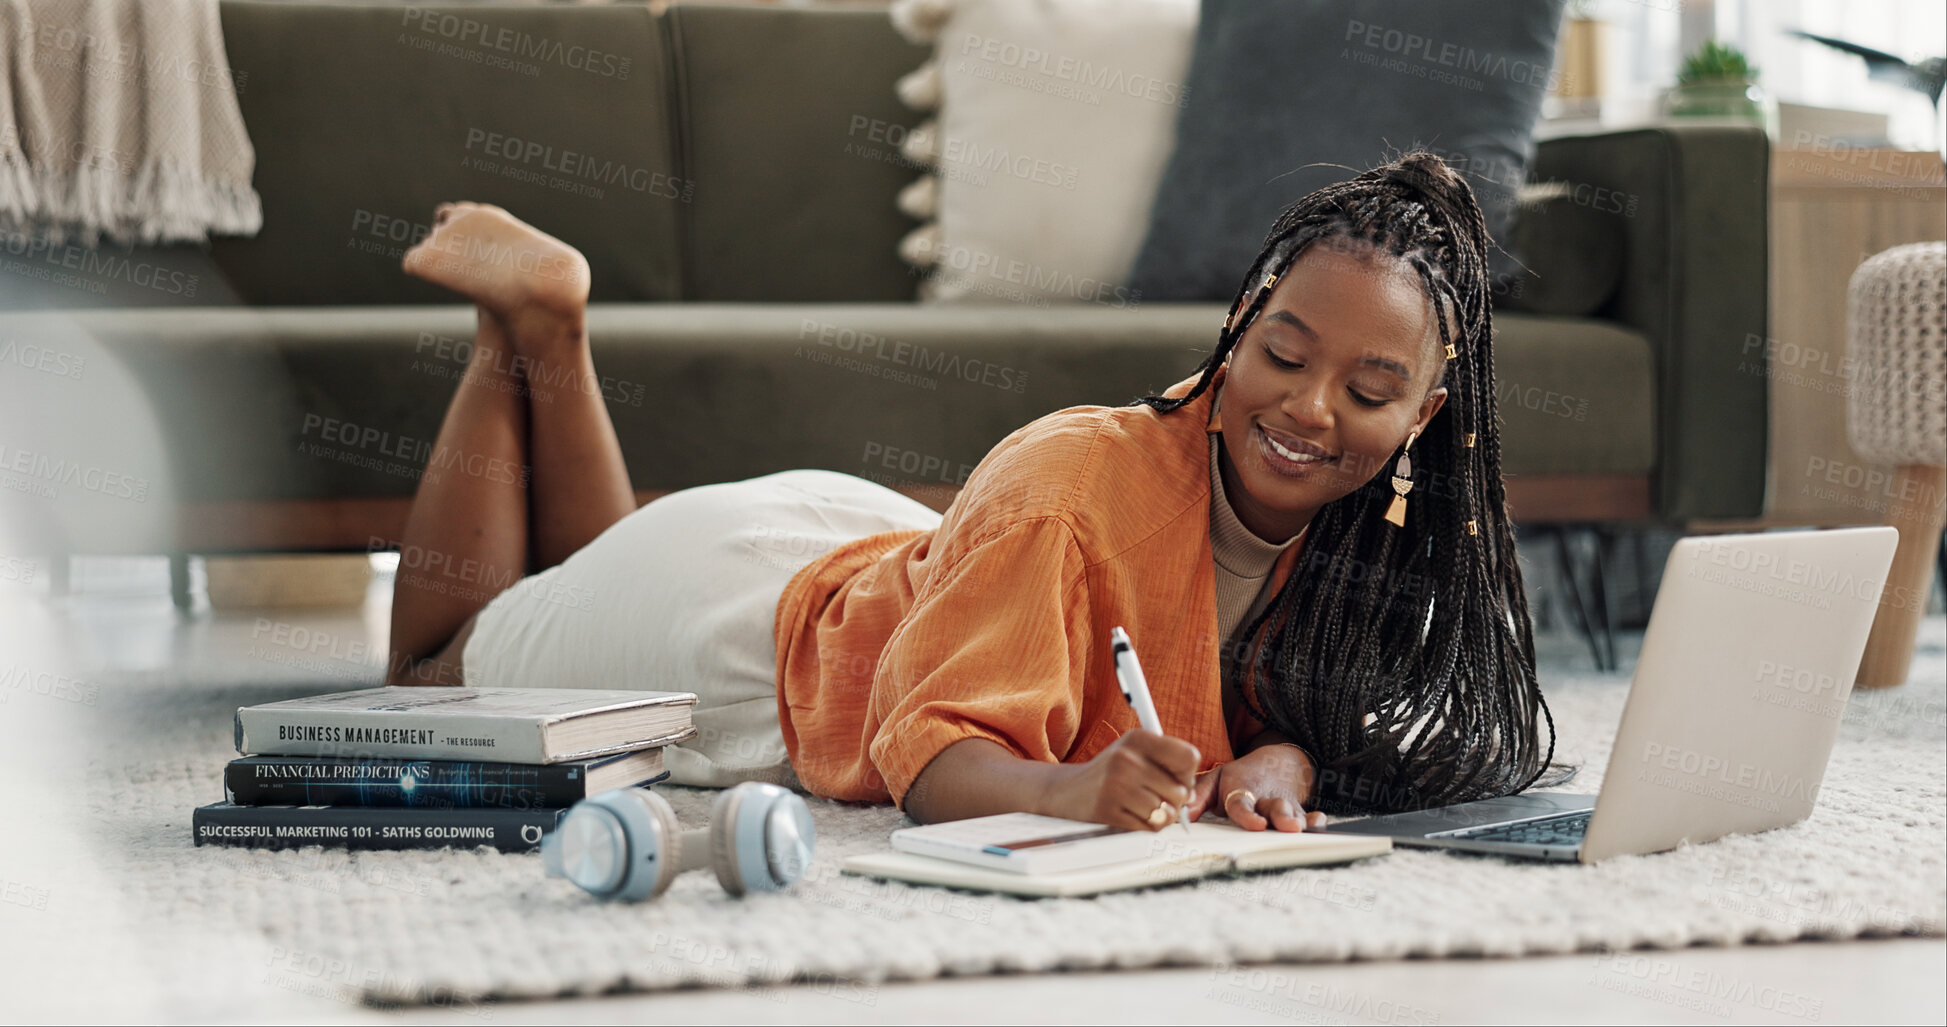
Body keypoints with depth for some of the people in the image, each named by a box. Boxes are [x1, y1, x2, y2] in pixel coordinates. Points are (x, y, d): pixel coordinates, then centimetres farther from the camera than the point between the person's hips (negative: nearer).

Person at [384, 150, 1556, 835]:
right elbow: (936, 755, -40)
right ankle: (529, 323, 24)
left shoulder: (1357, 520, -22)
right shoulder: (1073, 484, -41)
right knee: (431, 686, 21)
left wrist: (1283, 761, -36)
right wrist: (1071, 787, -61)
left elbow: (1314, 711, -13)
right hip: (733, 610, -6)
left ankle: (550, 334, 35)